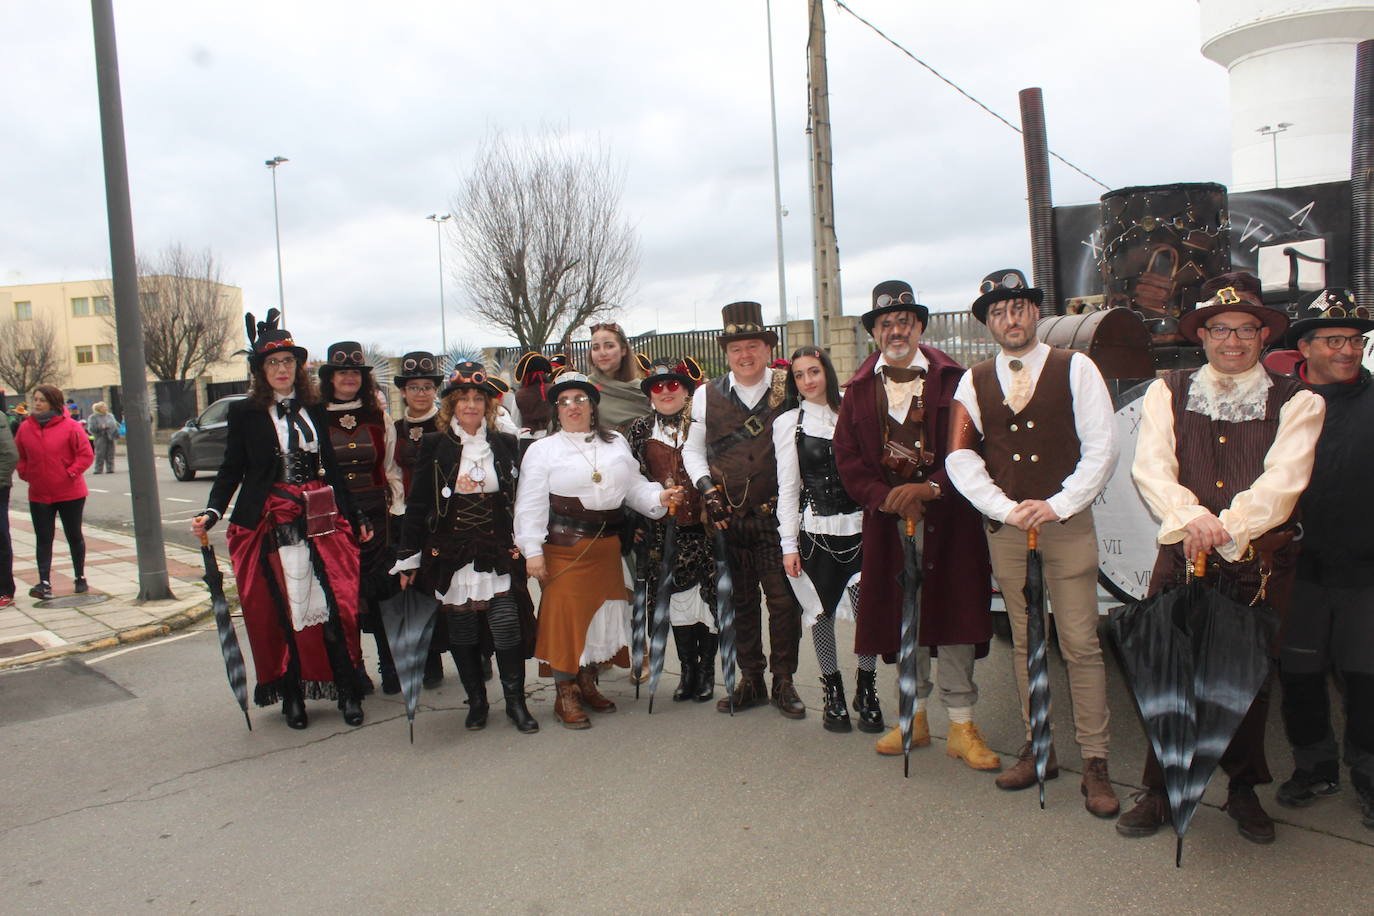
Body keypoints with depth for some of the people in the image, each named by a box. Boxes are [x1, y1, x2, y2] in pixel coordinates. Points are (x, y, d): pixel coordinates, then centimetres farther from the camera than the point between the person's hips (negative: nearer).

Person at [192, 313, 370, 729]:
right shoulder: (245, 413, 4)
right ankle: (291, 695, 13)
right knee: (280, 613, 2)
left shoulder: (315, 410, 11)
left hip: (322, 522, 2)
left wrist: (356, 518, 15)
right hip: (268, 527, -1)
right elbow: (232, 469, 4)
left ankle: (348, 691, 5)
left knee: (336, 607, -4)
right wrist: (211, 513, -11)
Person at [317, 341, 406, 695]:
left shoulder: (377, 417, 9)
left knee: (383, 590, 2)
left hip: (375, 514, 2)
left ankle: (390, 667, 13)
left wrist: (398, 509, 7)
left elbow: (391, 467, 12)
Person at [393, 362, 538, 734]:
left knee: (507, 626, -7)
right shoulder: (434, 446, 1)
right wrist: (408, 557, 0)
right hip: (450, 555, 0)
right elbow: (417, 505, 2)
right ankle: (476, 701, 24)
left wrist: (524, 547, 8)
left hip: (498, 553, 0)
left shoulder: (506, 445, 6)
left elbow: (520, 500, 10)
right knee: (461, 631, 7)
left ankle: (515, 701, 10)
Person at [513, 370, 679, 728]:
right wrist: (532, 551, -12)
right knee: (565, 615, -4)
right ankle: (565, 693, 9)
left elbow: (634, 486, 11)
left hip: (607, 546, 4)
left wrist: (659, 497, -9)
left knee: (601, 614, 10)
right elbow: (531, 504, -5)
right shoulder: (543, 449, 0)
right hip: (564, 547, -4)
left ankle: (587, 683, 27)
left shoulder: (616, 444, 13)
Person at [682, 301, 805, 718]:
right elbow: (693, 450, 13)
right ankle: (751, 681, 24)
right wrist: (707, 487, -3)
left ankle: (784, 682, 17)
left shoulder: (791, 390, -2)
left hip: (777, 516, -2)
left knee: (784, 599, 1)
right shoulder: (708, 395, 5)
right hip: (728, 520, 2)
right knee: (741, 601, 10)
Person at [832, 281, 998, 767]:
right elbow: (848, 457, 4)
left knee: (952, 616, -2)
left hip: (948, 517, -2)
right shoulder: (860, 389, 10)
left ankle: (962, 726, 8)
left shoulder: (952, 380, 2)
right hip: (888, 520, 3)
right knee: (901, 616, 8)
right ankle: (915, 717, 22)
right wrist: (887, 498, -9)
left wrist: (931, 488, -17)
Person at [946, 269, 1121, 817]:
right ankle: (1037, 749, 21)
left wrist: (1056, 505, -13)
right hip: (1004, 526, 3)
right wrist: (1005, 509, -9)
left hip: (1068, 523, -2)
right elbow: (961, 459, 3)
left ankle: (1095, 765, 6)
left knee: (1081, 645, -3)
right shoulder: (974, 382, 9)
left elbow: (1102, 448, -4)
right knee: (1025, 643, 10)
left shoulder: (1075, 369, 2)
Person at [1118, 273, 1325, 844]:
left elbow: (1282, 480, -11)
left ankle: (1244, 792, 32)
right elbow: (1151, 469, -7)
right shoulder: (1166, 393, 7)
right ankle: (1160, 792, 20)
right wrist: (1190, 518, -25)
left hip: (1260, 566, 0)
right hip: (1179, 560, 0)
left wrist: (1225, 529, -25)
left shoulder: (1297, 403, 4)